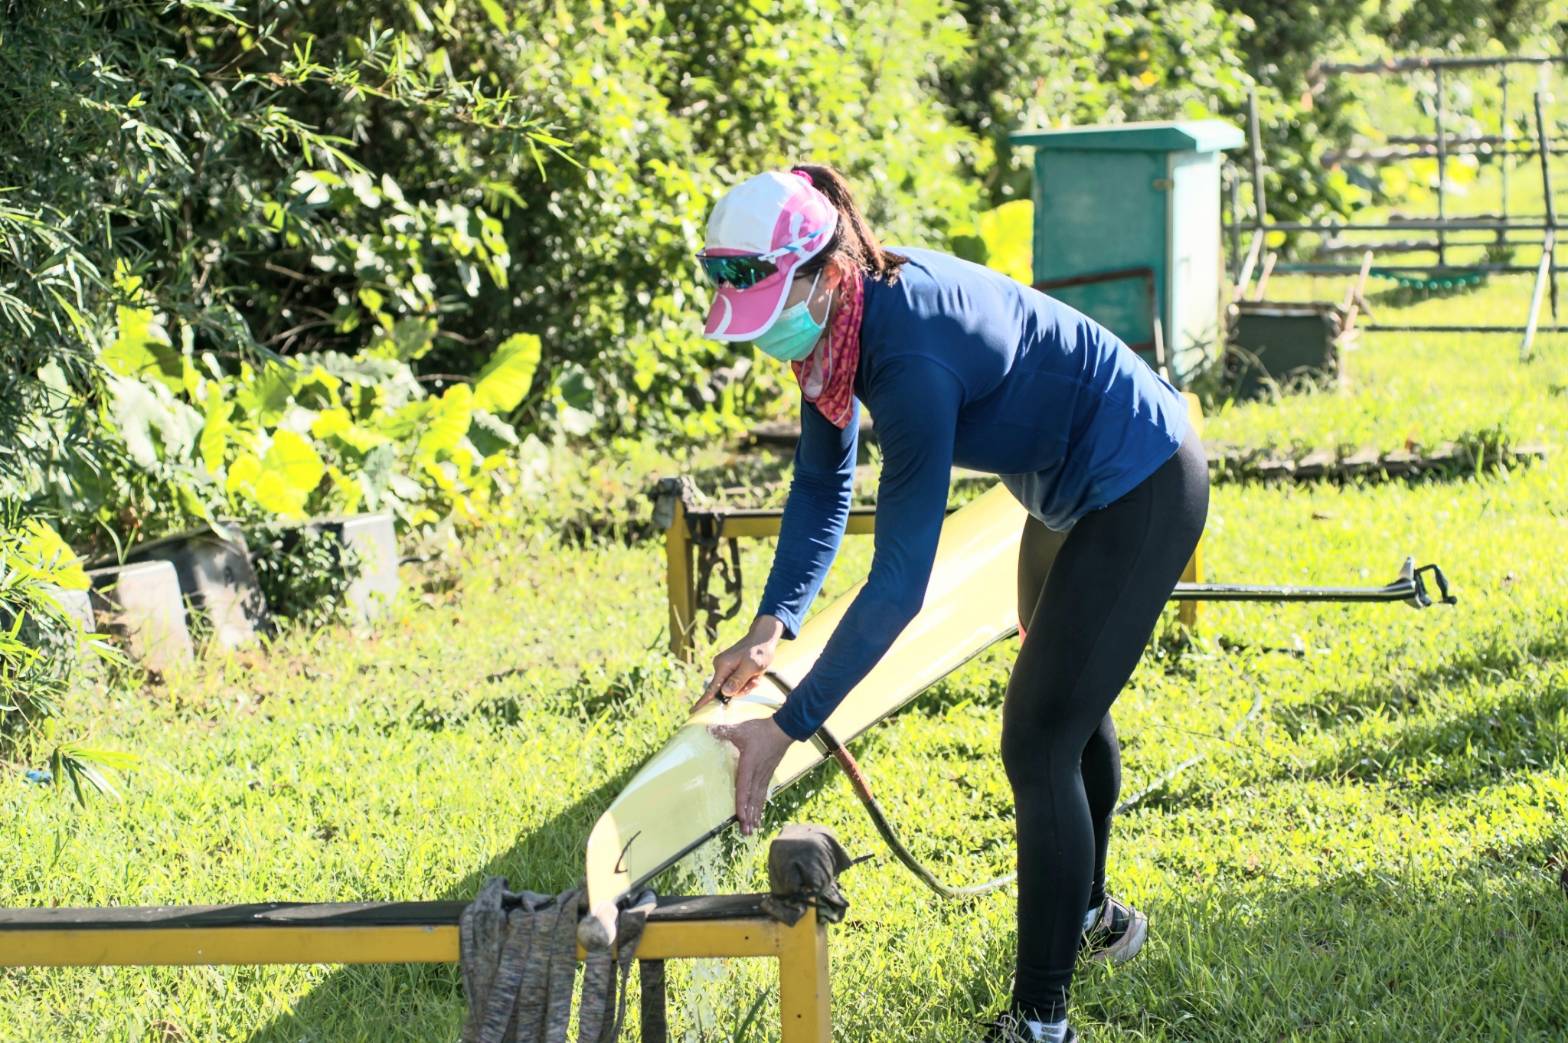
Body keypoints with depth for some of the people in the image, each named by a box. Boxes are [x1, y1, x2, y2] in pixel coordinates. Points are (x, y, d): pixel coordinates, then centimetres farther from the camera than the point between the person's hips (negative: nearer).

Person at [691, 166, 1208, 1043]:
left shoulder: (911, 359, -37)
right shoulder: (835, 319, -11)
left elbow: (899, 580, -38)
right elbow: (822, 484, 1)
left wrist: (789, 726, -39)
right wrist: (773, 625, -11)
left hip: (1141, 494, -10)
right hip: (1074, 492, 10)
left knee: (1039, 740, -10)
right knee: (1069, 708, 26)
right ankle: (1091, 913, 50)